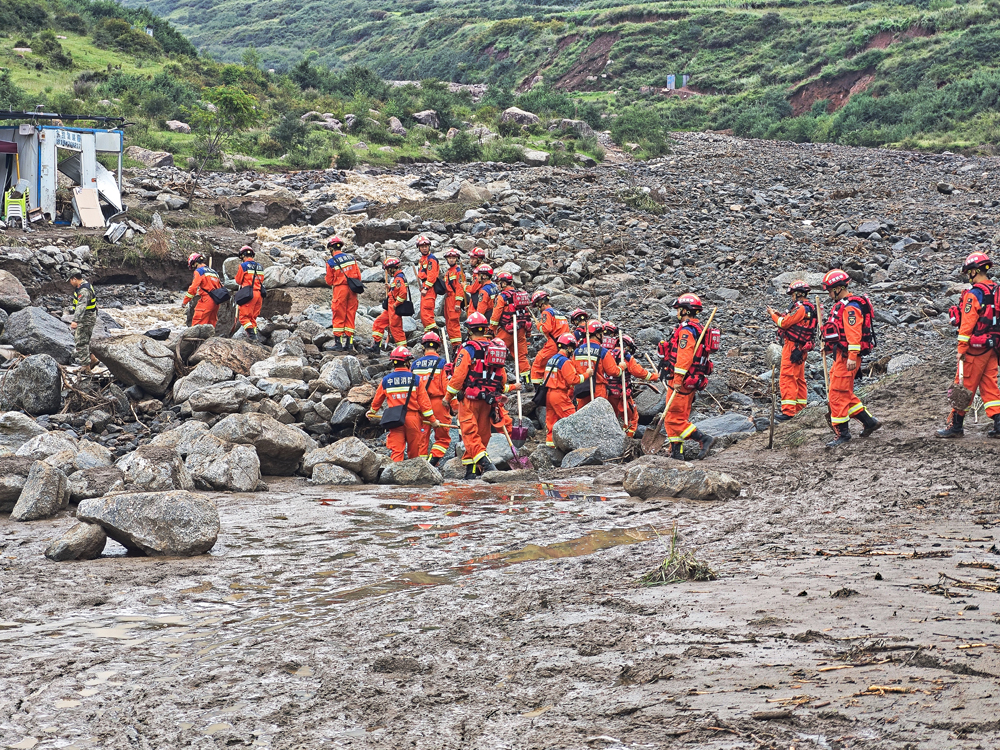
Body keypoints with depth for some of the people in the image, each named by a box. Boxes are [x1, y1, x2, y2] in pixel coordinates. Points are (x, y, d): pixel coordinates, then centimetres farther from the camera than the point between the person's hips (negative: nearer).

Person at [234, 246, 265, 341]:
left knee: (244, 316, -3)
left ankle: (252, 334, -17)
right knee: (253, 317, 15)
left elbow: (238, 281, 3)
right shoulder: (260, 266, 13)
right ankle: (256, 333, 7)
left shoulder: (243, 266, -5)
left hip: (249, 293, -6)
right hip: (259, 293, 6)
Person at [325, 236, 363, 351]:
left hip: (340, 289, -4)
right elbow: (358, 275, 8)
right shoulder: (351, 258, 5)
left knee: (339, 317, 1)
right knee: (350, 316, 9)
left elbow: (329, 281, 0)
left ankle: (338, 343, 0)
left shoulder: (331, 262, -7)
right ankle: (349, 342, 9)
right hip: (352, 290, 4)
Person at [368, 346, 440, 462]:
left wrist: (372, 411, 35)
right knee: (414, 452, 10)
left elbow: (378, 399, 15)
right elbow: (424, 401, -5)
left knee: (396, 450, 1)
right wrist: (432, 420, 3)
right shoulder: (415, 379, -6)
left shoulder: (386, 380, 1)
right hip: (413, 417, -1)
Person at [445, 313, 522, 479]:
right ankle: (472, 470, 16)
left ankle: (485, 463, -28)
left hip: (469, 399, -6)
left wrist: (448, 397, -1)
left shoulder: (467, 350, -9)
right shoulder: (495, 349, 10)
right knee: (482, 433, 11)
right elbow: (502, 379, 11)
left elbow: (458, 376, -12)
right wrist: (511, 387, 32)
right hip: (488, 401, 6)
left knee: (470, 433, -10)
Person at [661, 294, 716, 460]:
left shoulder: (686, 330, -14)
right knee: (681, 418, 14)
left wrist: (678, 379, -25)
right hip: (694, 381, 10)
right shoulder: (699, 328, 18)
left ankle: (704, 439, -14)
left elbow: (684, 356, -24)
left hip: (681, 381, -10)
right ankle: (676, 453, 16)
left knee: (674, 419, -8)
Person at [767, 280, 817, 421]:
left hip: (792, 347, -11)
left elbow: (784, 323, -16)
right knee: (799, 379, 17)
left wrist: (773, 314, 0)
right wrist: (780, 315, 12)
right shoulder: (809, 308, 15)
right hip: (800, 349, 11)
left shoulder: (800, 308, -16)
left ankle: (788, 411, -17)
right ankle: (800, 408, 24)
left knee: (787, 379, -12)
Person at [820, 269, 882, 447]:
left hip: (847, 356, -11)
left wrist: (852, 356, -28)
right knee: (845, 394, 15)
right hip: (841, 355, 11)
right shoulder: (841, 305, 18)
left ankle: (842, 432, -3)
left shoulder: (850, 307, -15)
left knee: (838, 394, -8)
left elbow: (853, 332, -23)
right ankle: (869, 421, 22)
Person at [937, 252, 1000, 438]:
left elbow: (967, 323, -16)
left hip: (975, 348, -7)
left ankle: (956, 425, 6)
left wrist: (961, 348, -13)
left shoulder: (973, 294, -14)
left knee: (965, 386, 0)